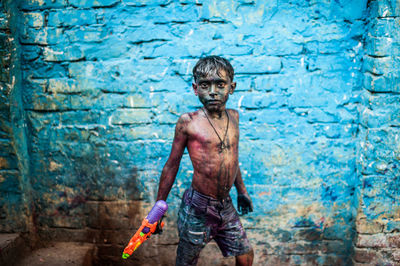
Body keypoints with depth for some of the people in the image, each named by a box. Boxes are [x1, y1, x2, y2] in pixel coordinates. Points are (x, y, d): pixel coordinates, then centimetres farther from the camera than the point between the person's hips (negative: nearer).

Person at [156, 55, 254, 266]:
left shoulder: (233, 117, 3)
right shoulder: (188, 122, -12)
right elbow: (171, 166, -5)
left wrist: (241, 191, 25)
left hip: (226, 206, 5)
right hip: (198, 207, -5)